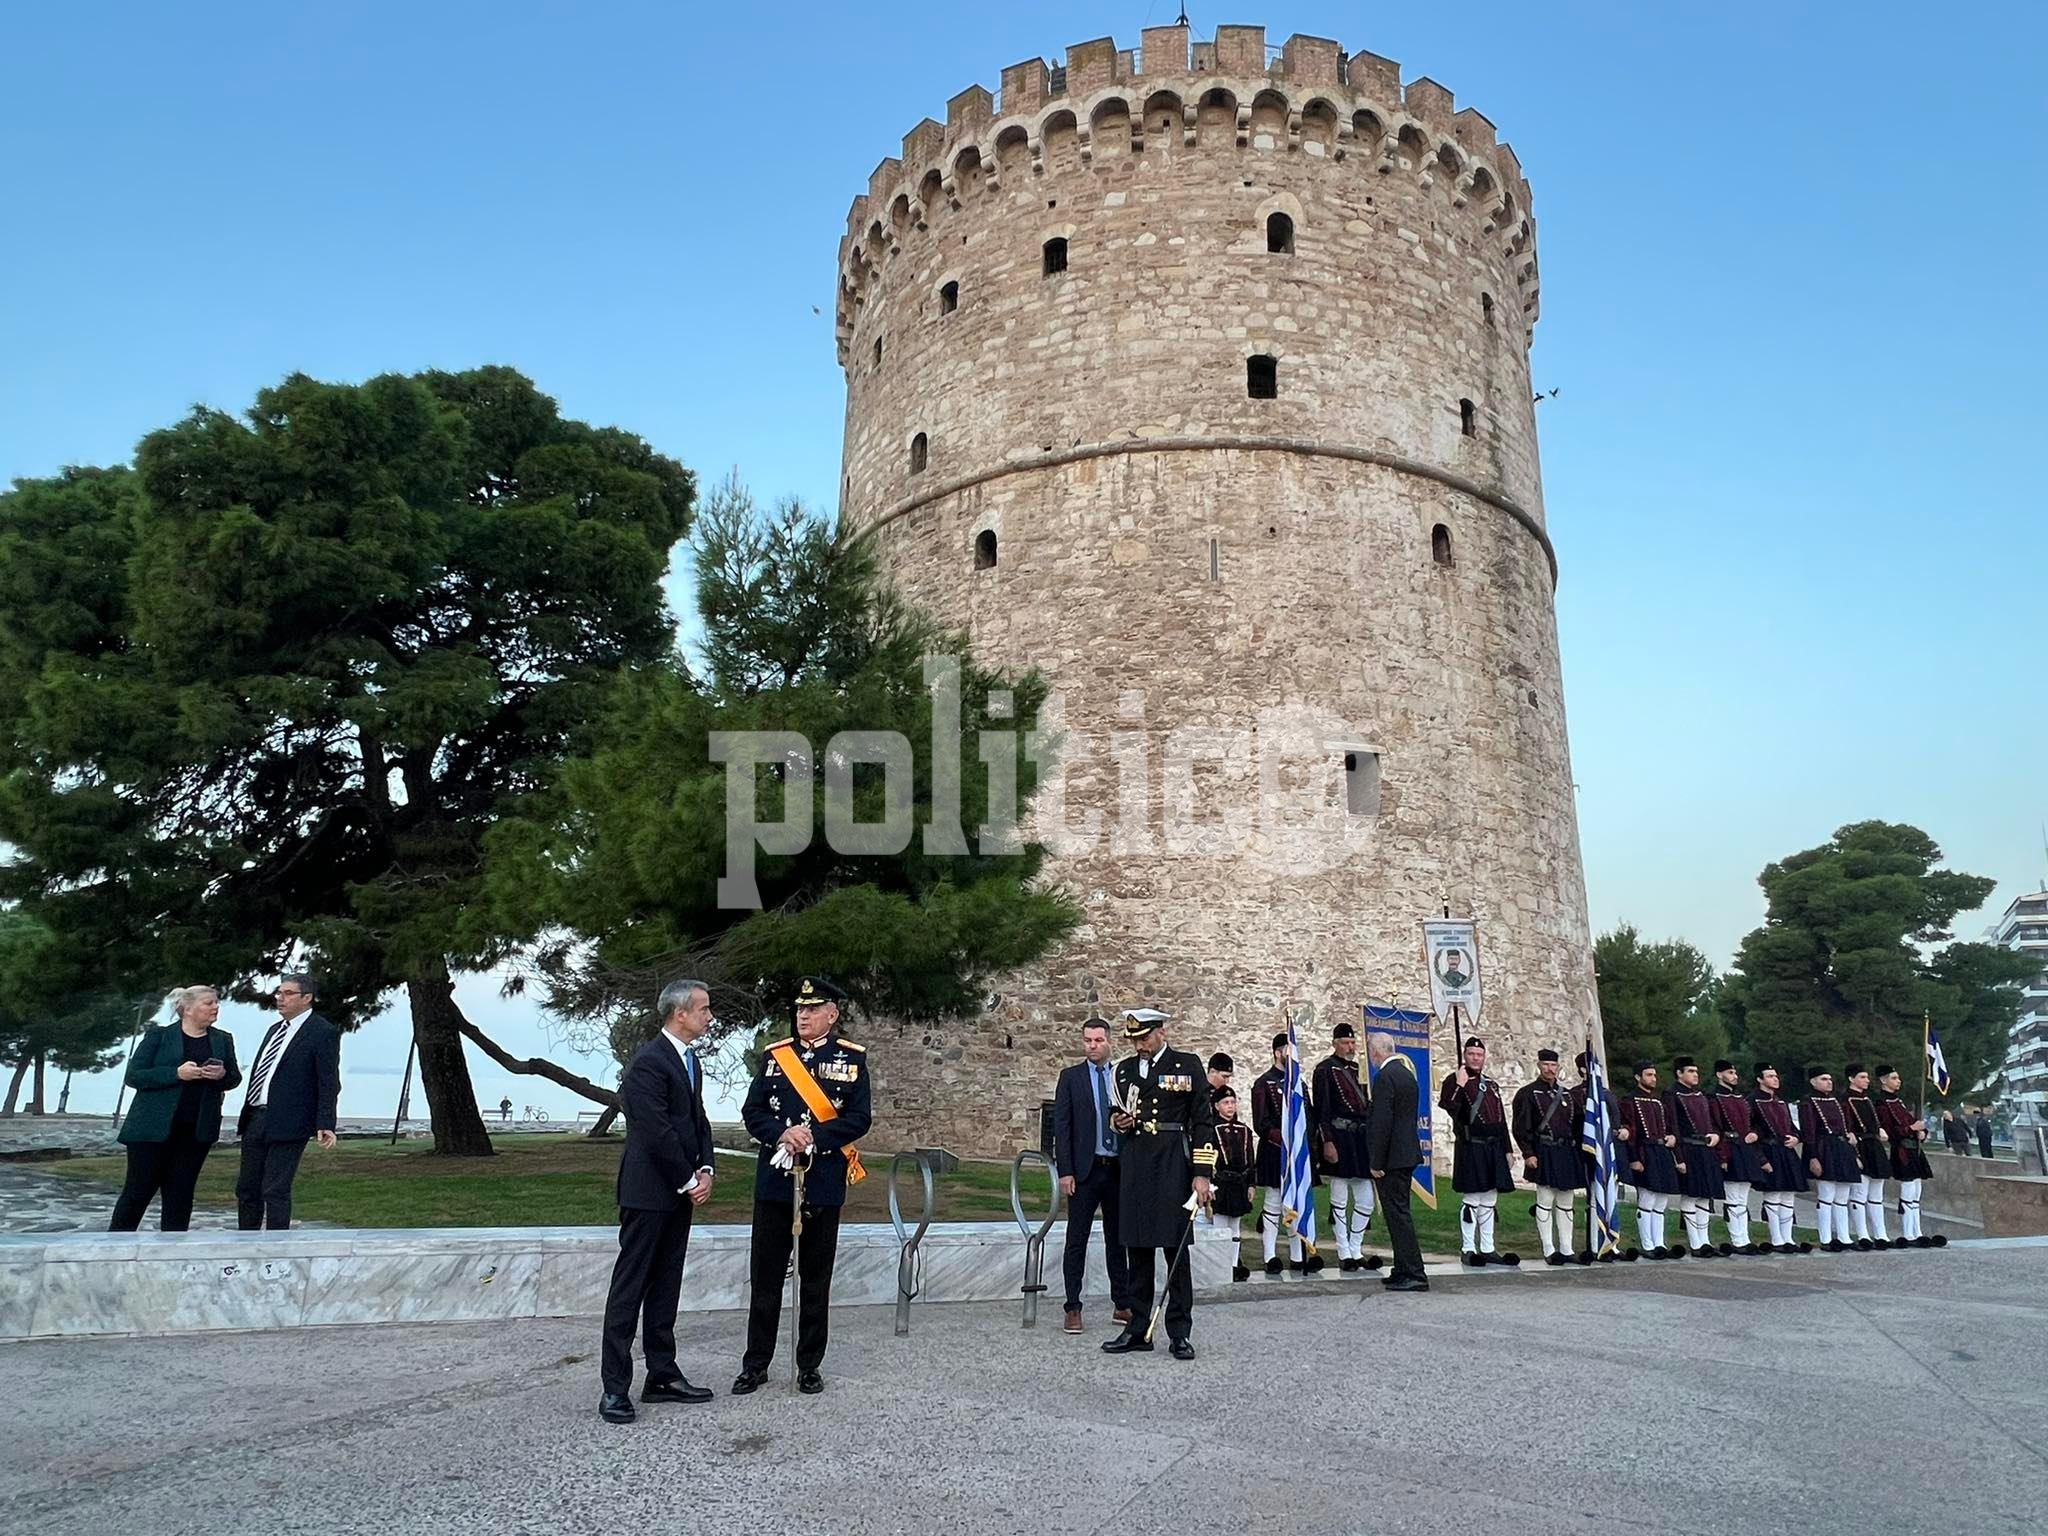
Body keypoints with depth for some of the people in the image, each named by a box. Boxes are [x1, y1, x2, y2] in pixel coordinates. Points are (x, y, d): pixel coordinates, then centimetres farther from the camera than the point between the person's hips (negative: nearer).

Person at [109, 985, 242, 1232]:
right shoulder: (158, 1035, -2)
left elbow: (235, 1079, 14)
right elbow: (134, 1075, -7)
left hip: (196, 1130, 3)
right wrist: (177, 1074, -20)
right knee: (139, 1189, 2)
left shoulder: (223, 1040, 9)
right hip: (153, 1127, -3)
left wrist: (222, 1075, -10)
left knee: (180, 1192, 6)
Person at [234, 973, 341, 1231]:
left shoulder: (323, 1033, -8)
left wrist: (325, 1125, -20)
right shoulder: (275, 1029, 17)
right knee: (246, 1190, 14)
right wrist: (245, 1116, 20)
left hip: (286, 1125, -8)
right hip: (255, 1120, 8)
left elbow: (329, 1084, -12)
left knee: (275, 1192, -5)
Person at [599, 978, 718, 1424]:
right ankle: (615, 1388, 6)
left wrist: (705, 1171, 1)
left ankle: (662, 1376, 21)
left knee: (665, 1287, 14)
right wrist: (689, 1181, -12)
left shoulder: (690, 1059, 13)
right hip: (648, 1191, -9)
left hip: (679, 1192, 9)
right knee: (630, 1288, -1)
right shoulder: (648, 1062, -17)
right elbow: (656, 1132, -20)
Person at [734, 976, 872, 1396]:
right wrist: (781, 1135, -15)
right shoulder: (774, 1055, 6)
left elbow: (859, 1119, -5)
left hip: (823, 1183, -2)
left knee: (815, 1278, 8)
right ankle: (756, 1363, 19)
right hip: (774, 1180, 2)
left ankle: (809, 1366, 20)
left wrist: (812, 1137, -17)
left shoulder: (851, 1058, 0)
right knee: (765, 1275, 7)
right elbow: (752, 1112, 4)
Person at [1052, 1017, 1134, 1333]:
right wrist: (1065, 1171, -9)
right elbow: (1061, 1126, -3)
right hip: (1085, 1170, -2)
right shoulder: (1070, 1077, 1)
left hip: (1119, 1169, 2)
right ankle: (1073, 1309, 8)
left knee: (1118, 1240, 12)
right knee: (1076, 1241, 1)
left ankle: (1122, 1304, 21)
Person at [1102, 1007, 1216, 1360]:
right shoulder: (1125, 1069, 12)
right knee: (1138, 1248, 8)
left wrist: (1202, 1173, -8)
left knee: (1175, 1248, -1)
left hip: (1173, 1165, -4)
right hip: (1135, 1166, 4)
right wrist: (1118, 1123, -1)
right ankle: (1138, 1329, 17)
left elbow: (1204, 1122, -3)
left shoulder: (1187, 1064, -1)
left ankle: (1180, 1333, 8)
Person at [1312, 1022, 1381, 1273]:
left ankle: (1356, 1251, 17)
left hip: (1360, 1139, 7)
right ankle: (1345, 1255, 8)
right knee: (1339, 1200, 1)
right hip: (1339, 1140, -7)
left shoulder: (1358, 1069, 15)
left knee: (1365, 1200, 8)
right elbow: (1322, 1110, -10)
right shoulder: (1325, 1069, -6)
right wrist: (1327, 1142, -16)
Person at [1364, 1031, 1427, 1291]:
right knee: (1400, 1213, 15)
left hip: (1392, 1157, -10)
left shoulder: (1385, 1077, -17)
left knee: (1398, 1214, -5)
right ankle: (1404, 1271, 22)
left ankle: (1414, 1275, -3)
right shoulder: (1407, 1074, 13)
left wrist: (1376, 1162, -16)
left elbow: (1382, 1122, -21)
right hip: (1407, 1153, 10)